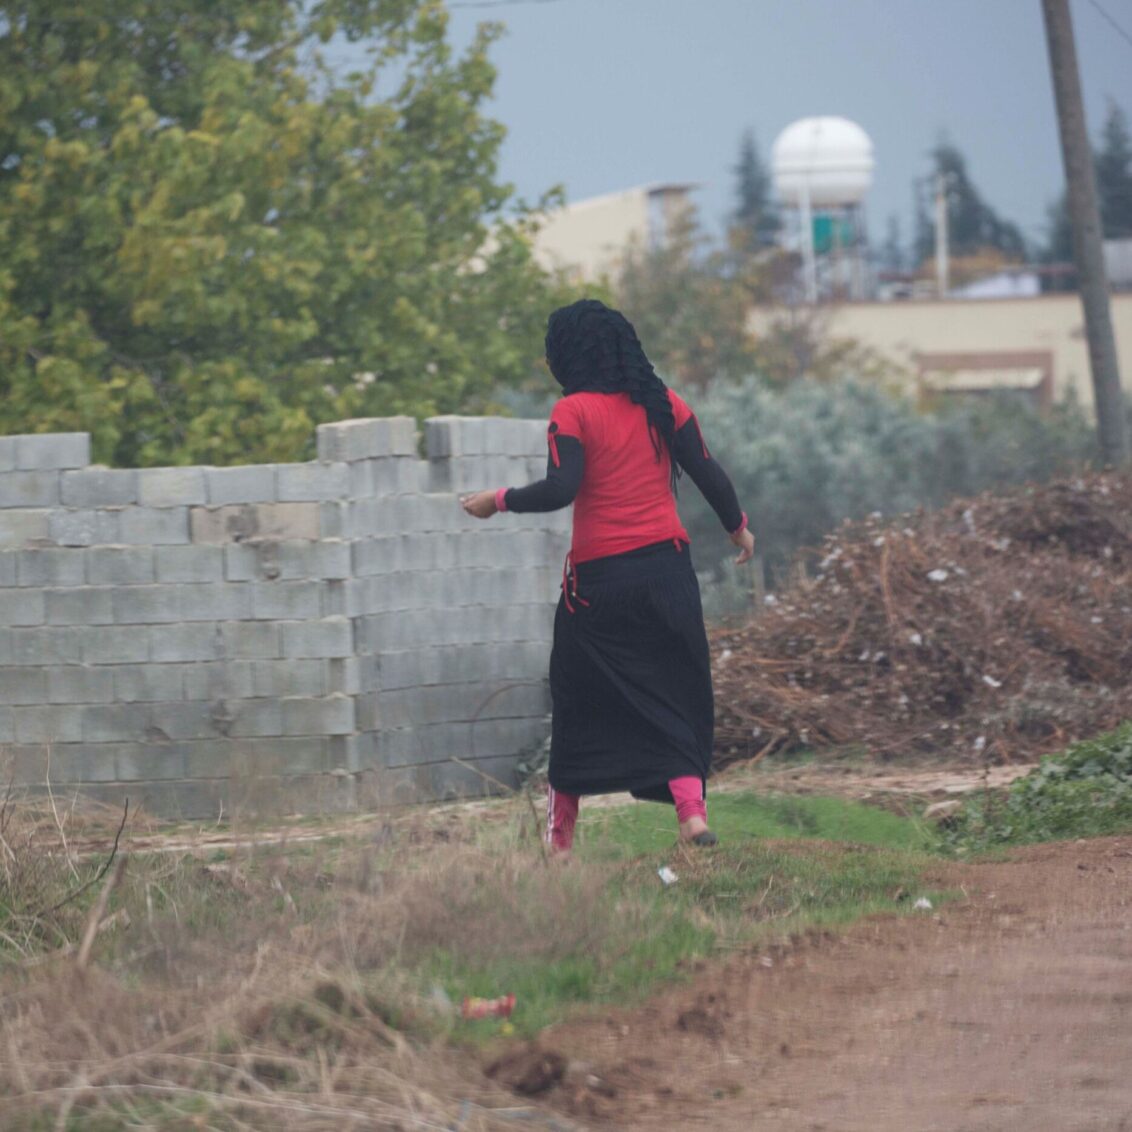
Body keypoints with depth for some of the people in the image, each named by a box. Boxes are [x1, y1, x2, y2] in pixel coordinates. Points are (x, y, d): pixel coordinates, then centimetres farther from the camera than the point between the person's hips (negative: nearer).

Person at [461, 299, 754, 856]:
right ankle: (690, 804, -13)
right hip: (667, 568, 3)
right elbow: (708, 473, 4)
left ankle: (559, 835, 14)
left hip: (599, 576, -3)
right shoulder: (663, 405, 5)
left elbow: (559, 490, -18)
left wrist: (498, 500, -6)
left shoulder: (573, 413, -8)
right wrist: (737, 526, 19)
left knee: (578, 699, 10)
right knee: (676, 691, 8)